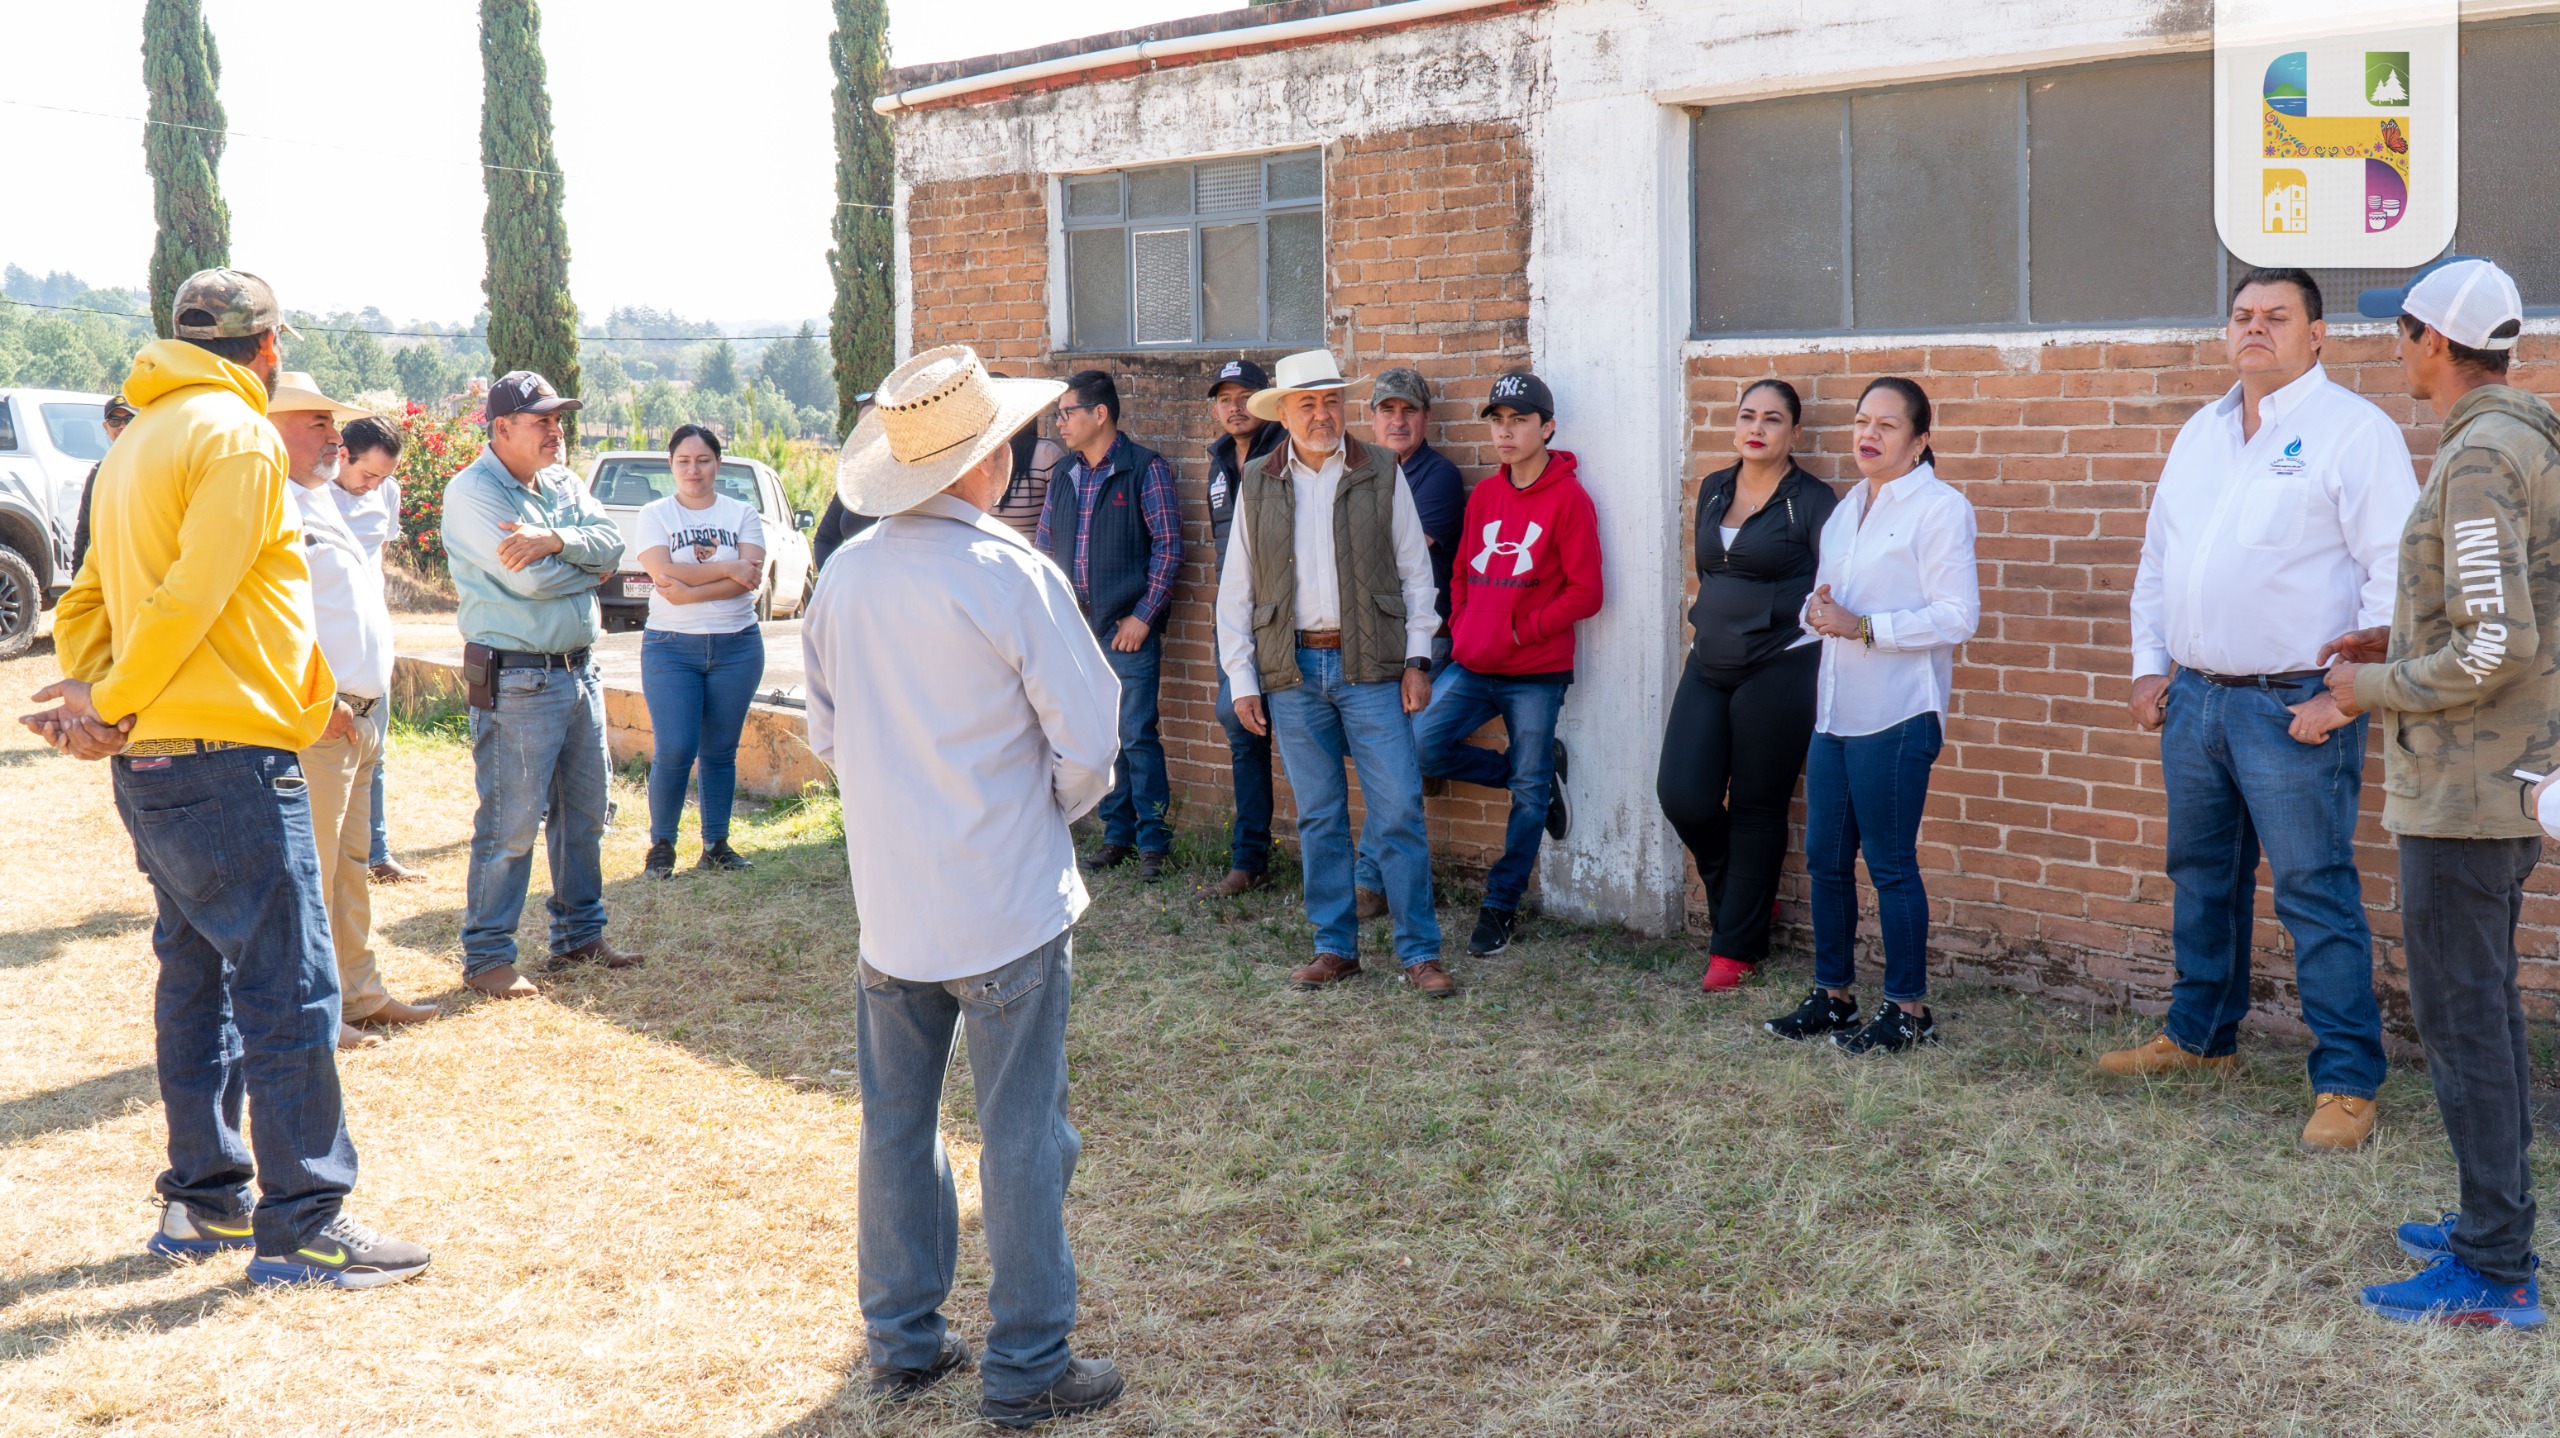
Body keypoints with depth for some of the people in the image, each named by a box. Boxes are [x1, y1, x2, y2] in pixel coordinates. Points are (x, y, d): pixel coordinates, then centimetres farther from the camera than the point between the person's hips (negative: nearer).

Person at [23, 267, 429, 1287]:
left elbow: (86, 603, 16)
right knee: (290, 989, -6)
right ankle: (303, 1224, -4)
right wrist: (111, 705, -10)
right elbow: (193, 597, -19)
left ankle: (204, 1200, 23)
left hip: (156, 769, 10)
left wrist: (98, 696, 1)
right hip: (227, 756, -10)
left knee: (199, 977, 15)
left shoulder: (136, 444, 18)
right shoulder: (237, 437, -11)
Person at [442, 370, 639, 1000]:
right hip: (517, 681, -8)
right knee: (510, 824, -4)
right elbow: (527, 578, -21)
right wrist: (588, 565, -4)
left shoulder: (565, 484, 13)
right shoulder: (472, 491, -10)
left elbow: (610, 542, -3)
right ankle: (486, 956, 6)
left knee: (584, 813, 15)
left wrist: (556, 539, -21)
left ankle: (579, 934, 28)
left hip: (579, 670, 8)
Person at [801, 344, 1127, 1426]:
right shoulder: (1009, 575, -16)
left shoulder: (845, 576, 1)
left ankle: (903, 1342, 26)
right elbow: (1088, 736, -12)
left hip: (888, 900, 6)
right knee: (1021, 1138, 3)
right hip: (1006, 902, -6)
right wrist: (1055, 809, 7)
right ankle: (1025, 1368, 11)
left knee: (895, 1124, 15)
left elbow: (825, 734, 11)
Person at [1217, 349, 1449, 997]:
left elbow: (1415, 573, 6)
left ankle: (1420, 951, 5)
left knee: (1398, 813, -4)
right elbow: (1235, 590, 9)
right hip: (1293, 672, 2)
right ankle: (1335, 947, 18)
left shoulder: (1381, 476, 3)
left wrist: (1417, 659, -1)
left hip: (1370, 666, -2)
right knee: (1318, 818, 8)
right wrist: (1241, 680, 4)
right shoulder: (1258, 484, 7)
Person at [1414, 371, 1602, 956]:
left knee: (1528, 793, 2)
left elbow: (1584, 593, -11)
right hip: (1472, 666, 5)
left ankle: (1501, 904, 19)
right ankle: (1541, 768, 12)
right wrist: (1461, 630, 4)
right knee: (1423, 744, -11)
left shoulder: (1569, 499, -8)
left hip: (1536, 673, -5)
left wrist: (1518, 632, -14)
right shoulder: (1483, 496, 10)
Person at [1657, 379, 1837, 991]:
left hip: (1778, 668, -5)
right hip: (1708, 667, 5)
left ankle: (1737, 947, 13)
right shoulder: (1713, 489, 12)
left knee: (1756, 809, 2)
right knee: (1682, 795, -5)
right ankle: (1742, 895, 22)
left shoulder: (1812, 501, -6)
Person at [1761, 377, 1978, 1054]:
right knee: (1825, 858, 11)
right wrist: (1817, 609, -1)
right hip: (1835, 711, 8)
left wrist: (1863, 627, -19)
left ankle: (1909, 1009, 8)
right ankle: (1833, 994, 23)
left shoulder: (1939, 508, -8)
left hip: (1895, 716, -8)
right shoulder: (1846, 510, 17)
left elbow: (1957, 616, -14)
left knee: (1891, 864, -2)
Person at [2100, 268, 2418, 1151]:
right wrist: (2150, 664, 14)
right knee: (2202, 879, 18)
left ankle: (2346, 1081, 1)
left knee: (2314, 893, -5)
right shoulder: (2200, 434, 15)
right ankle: (2198, 1035, 33)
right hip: (2195, 698, 7)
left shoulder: (2353, 431, -7)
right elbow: (2158, 556, 22)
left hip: (2293, 708, -7)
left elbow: (2395, 571, -11)